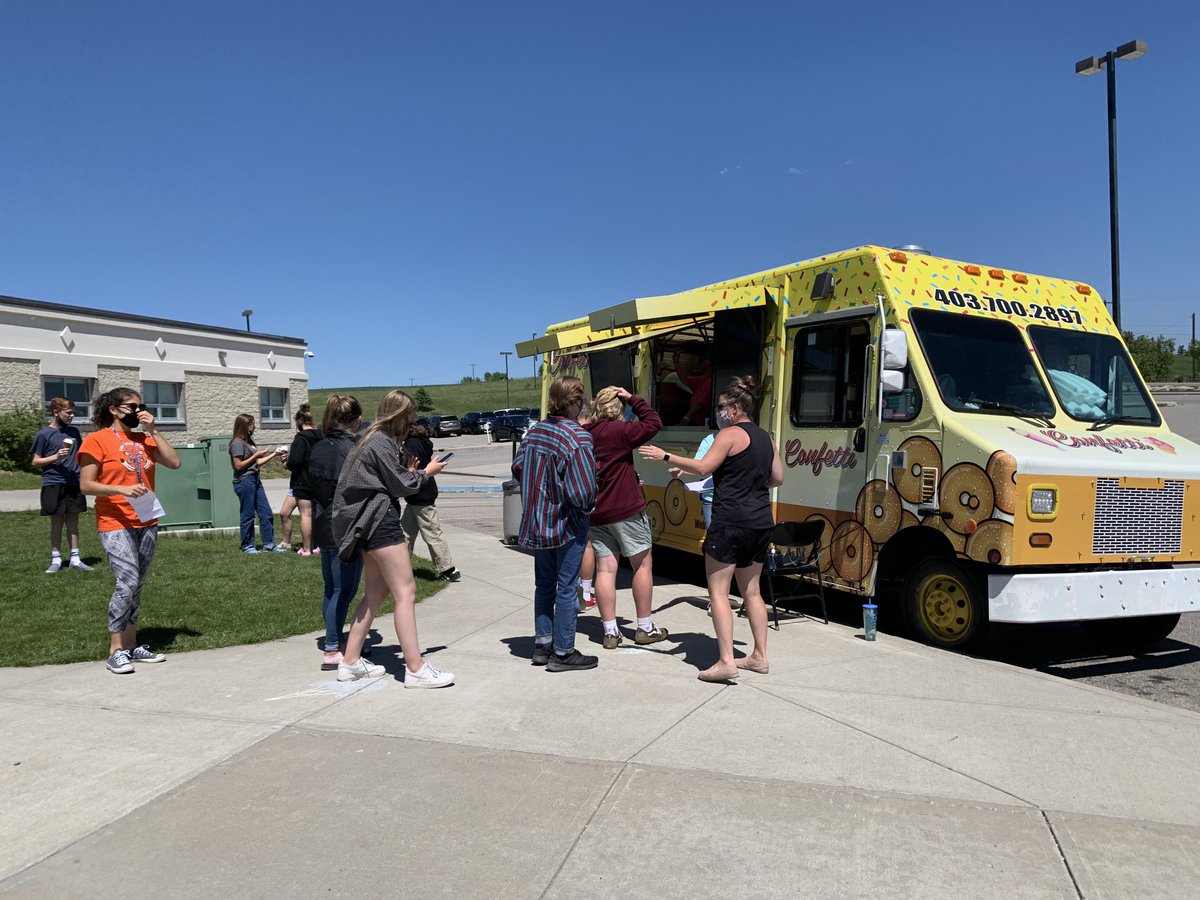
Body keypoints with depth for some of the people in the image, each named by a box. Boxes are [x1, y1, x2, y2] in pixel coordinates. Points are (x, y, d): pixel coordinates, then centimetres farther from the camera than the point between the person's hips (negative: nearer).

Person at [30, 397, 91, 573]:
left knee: (73, 520, 7)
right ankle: (56, 560, 13)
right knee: (57, 522, 3)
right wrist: (55, 457, -17)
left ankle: (75, 558, 12)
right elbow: (36, 462, -1)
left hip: (74, 484, 4)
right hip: (53, 484, -4)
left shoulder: (73, 431, 10)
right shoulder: (43, 435, -4)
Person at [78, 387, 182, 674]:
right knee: (127, 582, -14)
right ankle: (116, 651, -4)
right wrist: (122, 489, -21)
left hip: (147, 523, 6)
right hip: (115, 525, -6)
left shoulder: (144, 439, 11)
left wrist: (153, 430, -2)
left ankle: (131, 645, 16)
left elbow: (174, 462, -1)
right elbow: (86, 485, -8)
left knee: (136, 586, 9)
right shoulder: (97, 440, -4)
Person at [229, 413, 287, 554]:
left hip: (255, 480, 9)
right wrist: (256, 455, -13)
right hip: (244, 481, -9)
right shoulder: (237, 443, -11)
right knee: (248, 515, 1)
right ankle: (247, 546, 12)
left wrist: (274, 454, 14)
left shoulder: (249, 442, 15)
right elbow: (238, 465, -16)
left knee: (267, 514, 8)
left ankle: (269, 544, 14)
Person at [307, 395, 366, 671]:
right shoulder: (353, 451, -16)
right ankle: (332, 652, 1)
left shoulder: (317, 448, 7)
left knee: (331, 589, 17)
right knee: (344, 590, -2)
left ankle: (334, 640, 28)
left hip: (323, 527, 8)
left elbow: (309, 485, 12)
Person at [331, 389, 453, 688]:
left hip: (368, 523, 11)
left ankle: (350, 662, 20)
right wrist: (425, 472, 3)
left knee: (376, 591, 15)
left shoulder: (372, 439, 17)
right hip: (380, 520, -11)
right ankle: (416, 669, -8)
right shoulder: (382, 443, -13)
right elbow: (401, 486, -10)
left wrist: (407, 471, 9)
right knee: (405, 591, -9)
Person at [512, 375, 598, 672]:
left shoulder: (533, 431, 2)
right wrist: (587, 507, -4)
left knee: (544, 584, 18)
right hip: (567, 524, -7)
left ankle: (542, 644, 28)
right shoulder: (577, 437, -20)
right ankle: (562, 653, 13)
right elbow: (584, 489, -24)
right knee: (566, 588, 4)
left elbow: (518, 469, 10)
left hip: (537, 522, 7)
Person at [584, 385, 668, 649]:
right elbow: (653, 423, -8)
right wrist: (631, 398, -1)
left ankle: (610, 631, 7)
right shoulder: (618, 431, -13)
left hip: (595, 513, 6)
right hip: (626, 510, -6)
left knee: (605, 568, 6)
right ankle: (645, 628, 13)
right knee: (643, 564, 7)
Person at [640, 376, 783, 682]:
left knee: (718, 591, -3)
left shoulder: (730, 434, -9)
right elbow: (777, 478, 19)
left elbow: (703, 467, -18)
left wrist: (665, 457, -12)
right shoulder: (766, 439, 16)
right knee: (751, 590, 17)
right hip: (761, 522, 8)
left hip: (731, 521, -8)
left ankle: (726, 662, -7)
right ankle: (760, 656, 20)